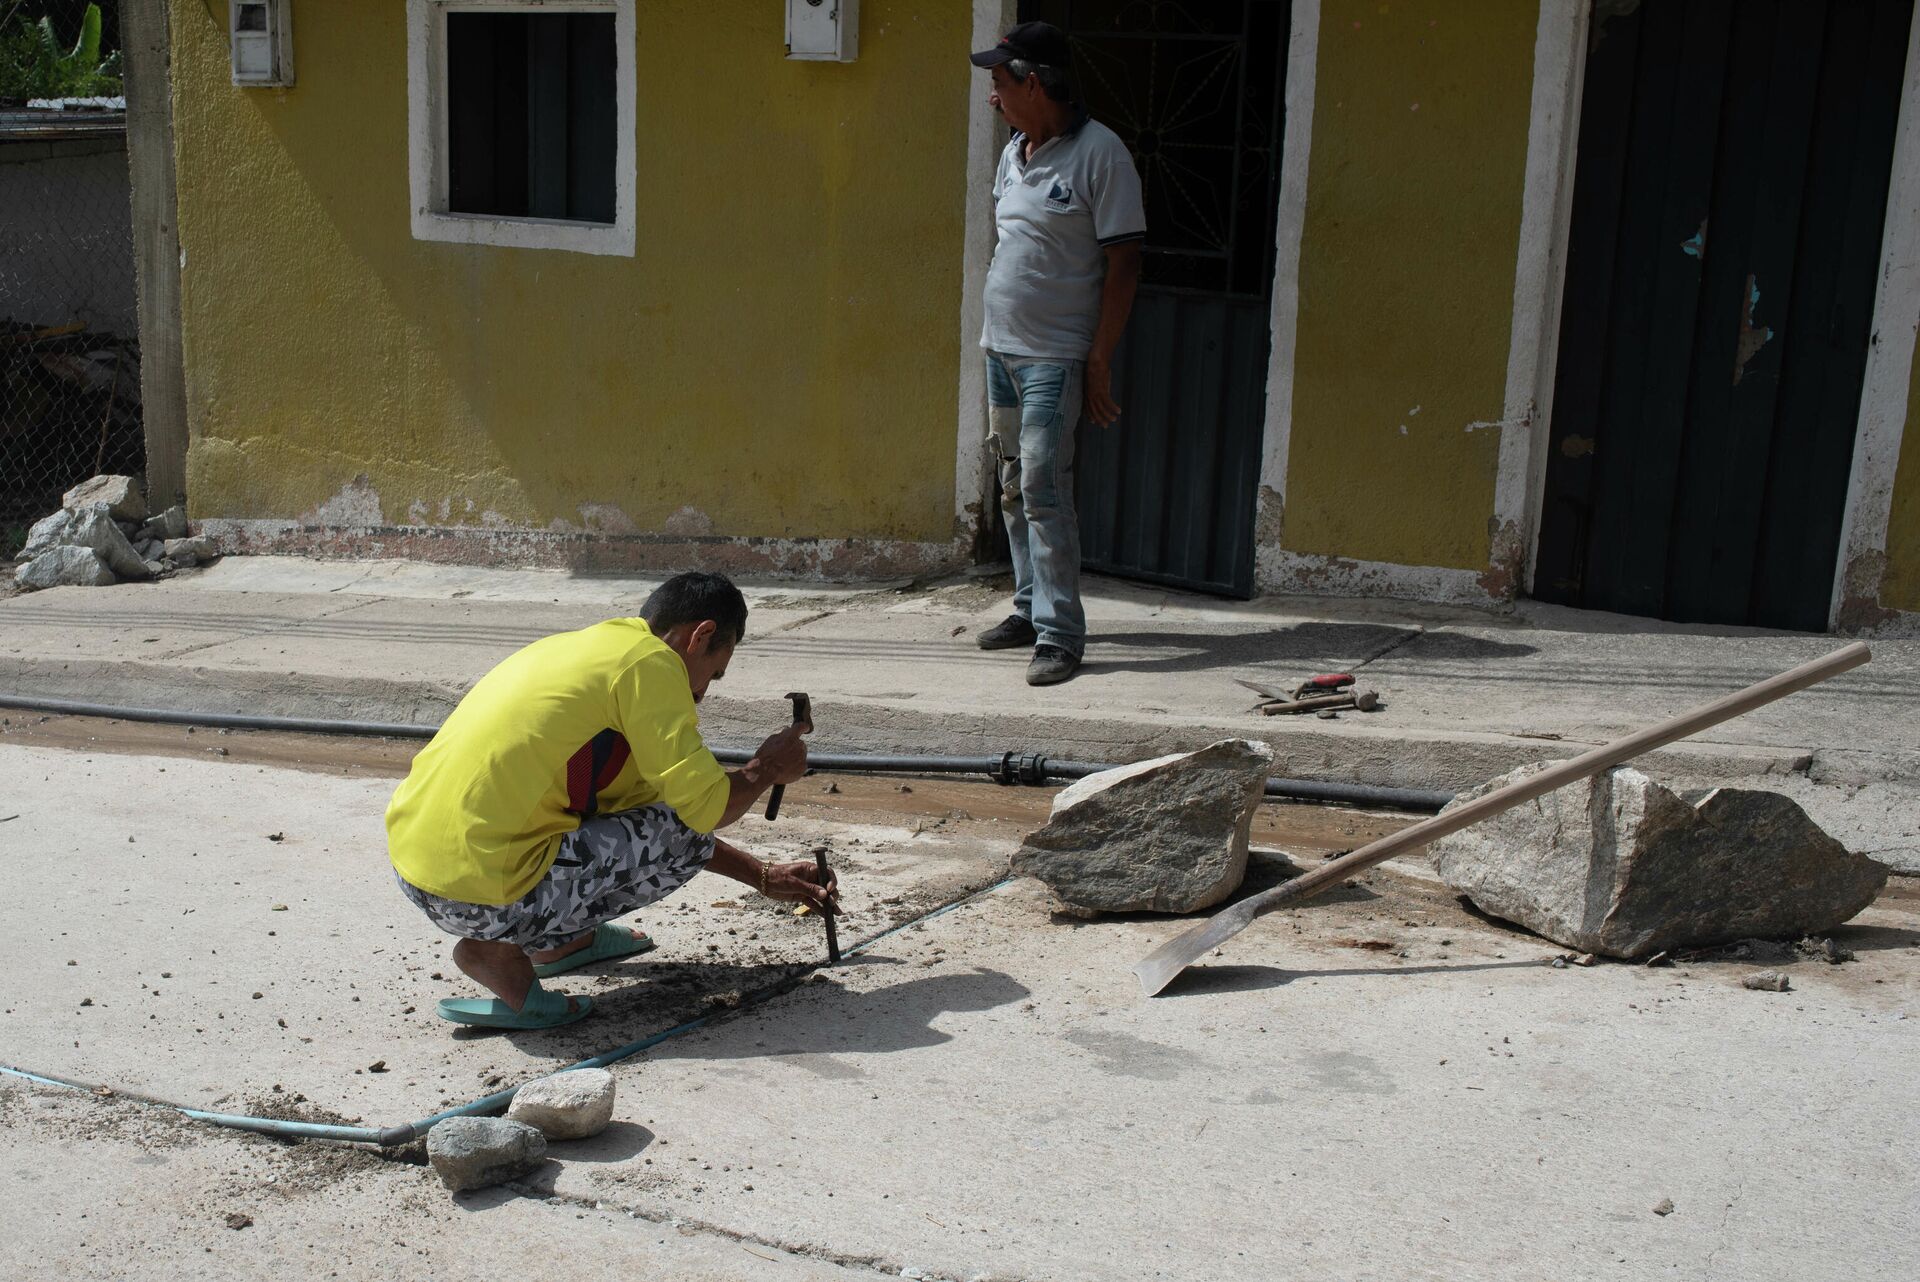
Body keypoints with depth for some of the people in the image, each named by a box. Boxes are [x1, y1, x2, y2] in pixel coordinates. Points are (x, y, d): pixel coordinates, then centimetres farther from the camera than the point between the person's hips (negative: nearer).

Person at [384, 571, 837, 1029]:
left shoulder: (583, 647, 21)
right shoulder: (650, 662, -7)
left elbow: (640, 801, 29)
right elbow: (704, 809, -11)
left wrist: (763, 877, 31)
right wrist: (764, 770, 12)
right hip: (481, 895, -10)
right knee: (689, 837, 1)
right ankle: (501, 951, -3)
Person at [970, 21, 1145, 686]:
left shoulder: (1100, 152, -12)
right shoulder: (1015, 151, 12)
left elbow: (1123, 262, -13)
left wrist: (1100, 362, -16)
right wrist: (994, 344, 16)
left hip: (1055, 356, -8)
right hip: (1001, 348, 8)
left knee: (1043, 489, -12)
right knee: (1015, 488, 13)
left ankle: (1060, 634, -8)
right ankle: (1030, 607, 25)